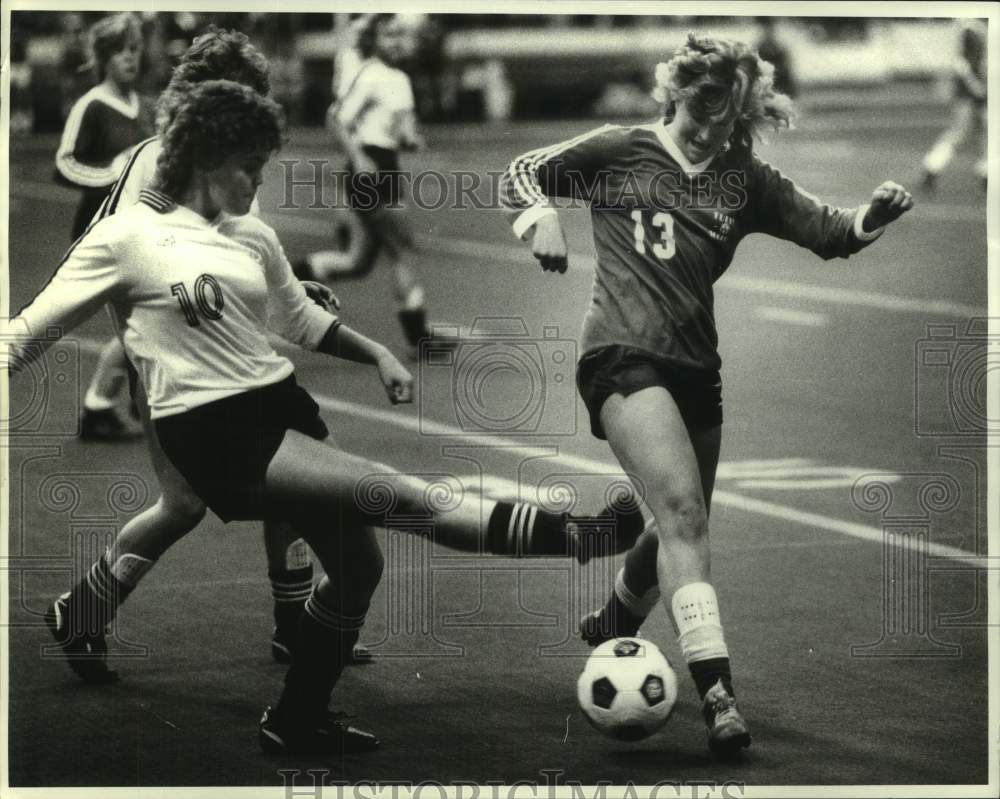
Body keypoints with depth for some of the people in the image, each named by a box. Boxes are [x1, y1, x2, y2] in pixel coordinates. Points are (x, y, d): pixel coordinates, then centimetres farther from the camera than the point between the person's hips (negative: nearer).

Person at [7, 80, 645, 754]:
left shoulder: (254, 238, 12)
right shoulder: (126, 237, -6)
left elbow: (303, 319, 29)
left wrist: (378, 353, 16)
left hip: (282, 405, 8)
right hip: (213, 430, -8)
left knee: (359, 563, 6)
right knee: (403, 496, -19)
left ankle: (298, 722, 25)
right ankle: (575, 537, -24)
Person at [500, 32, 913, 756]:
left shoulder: (744, 179, 9)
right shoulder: (622, 151, 1)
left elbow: (829, 233, 5)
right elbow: (523, 172, 8)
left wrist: (873, 216, -15)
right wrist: (541, 214, -13)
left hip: (697, 368, 6)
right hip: (625, 358, -6)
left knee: (681, 527, 16)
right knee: (682, 508, -22)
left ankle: (610, 628, 47)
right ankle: (717, 690, -29)